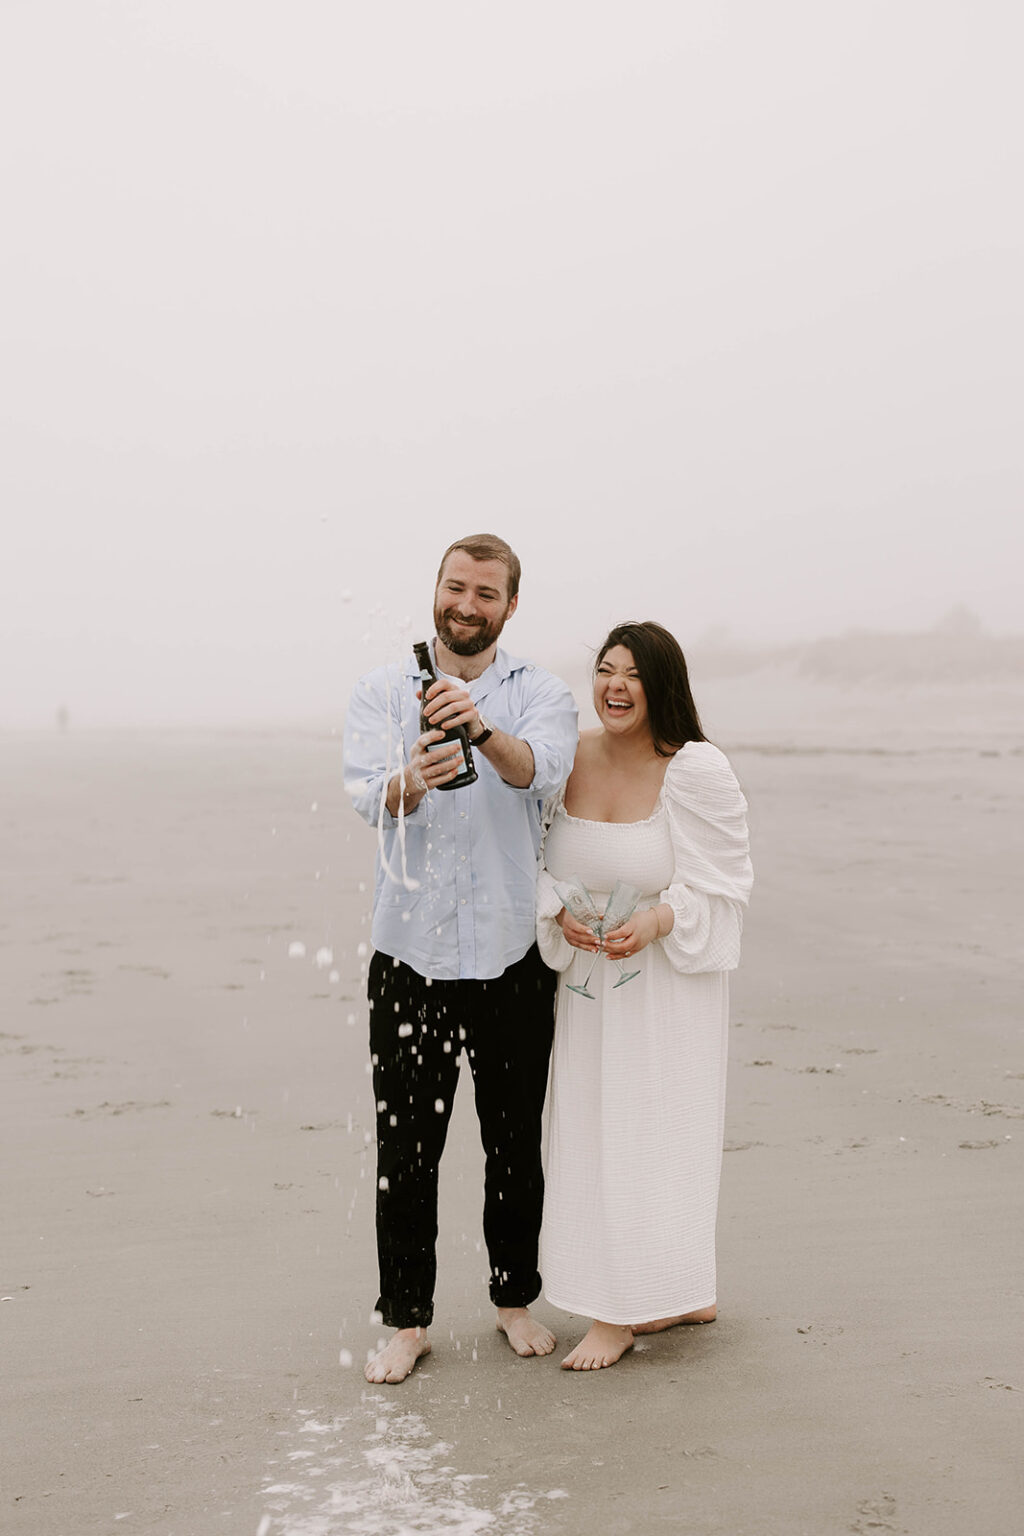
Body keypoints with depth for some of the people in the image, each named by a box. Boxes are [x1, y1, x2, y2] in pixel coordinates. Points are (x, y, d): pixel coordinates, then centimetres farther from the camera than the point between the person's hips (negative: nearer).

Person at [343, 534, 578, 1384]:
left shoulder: (541, 694, 3)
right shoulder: (383, 691, 4)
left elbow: (539, 770, -19)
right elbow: (369, 794, -14)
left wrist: (482, 728, -40)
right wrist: (411, 781, -37)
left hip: (512, 953, 0)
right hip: (411, 952, 0)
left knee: (517, 1143, 11)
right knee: (405, 1147, 3)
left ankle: (516, 1297, 29)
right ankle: (407, 1320, 17)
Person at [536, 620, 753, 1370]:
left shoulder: (696, 771, -15)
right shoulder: (569, 758, -1)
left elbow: (722, 884, -11)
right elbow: (541, 861, 7)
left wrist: (653, 923, -26)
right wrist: (562, 915, -12)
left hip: (670, 974, -6)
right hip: (587, 972, 6)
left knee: (649, 1129, -1)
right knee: (593, 1130, 11)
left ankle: (620, 1311, 12)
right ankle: (681, 1295, 27)